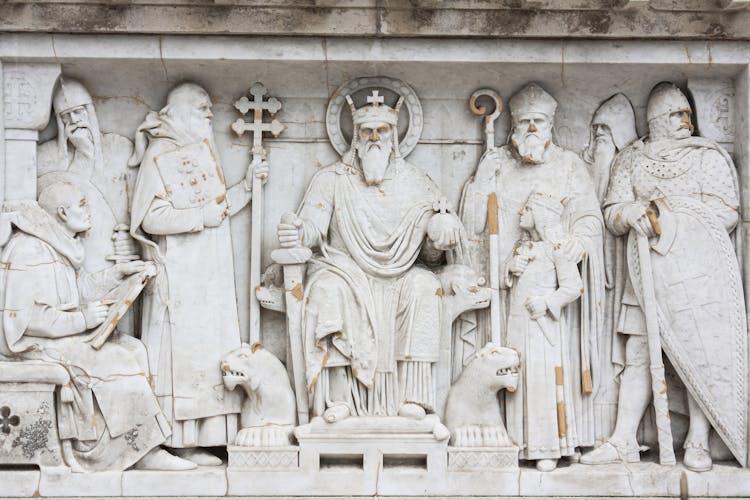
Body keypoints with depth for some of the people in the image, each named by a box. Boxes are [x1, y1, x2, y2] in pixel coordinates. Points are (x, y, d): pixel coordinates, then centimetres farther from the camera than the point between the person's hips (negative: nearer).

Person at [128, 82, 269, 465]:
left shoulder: (200, 153, 18)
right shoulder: (160, 156, -7)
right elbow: (151, 218, -17)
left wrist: (247, 185, 10)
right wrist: (202, 216, -16)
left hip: (207, 275, 8)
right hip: (178, 274, -8)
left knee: (206, 351, 5)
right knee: (183, 349, -9)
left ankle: (195, 439, 8)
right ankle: (182, 442, -6)